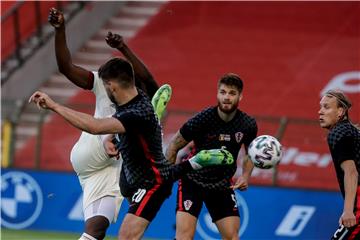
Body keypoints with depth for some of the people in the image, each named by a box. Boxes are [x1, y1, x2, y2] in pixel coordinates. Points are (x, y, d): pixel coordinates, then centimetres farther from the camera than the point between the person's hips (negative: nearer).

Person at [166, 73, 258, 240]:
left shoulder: (248, 125, -8)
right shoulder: (201, 120, -20)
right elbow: (174, 146, -7)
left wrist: (245, 175, -4)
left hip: (222, 185, 4)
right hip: (192, 180, -4)